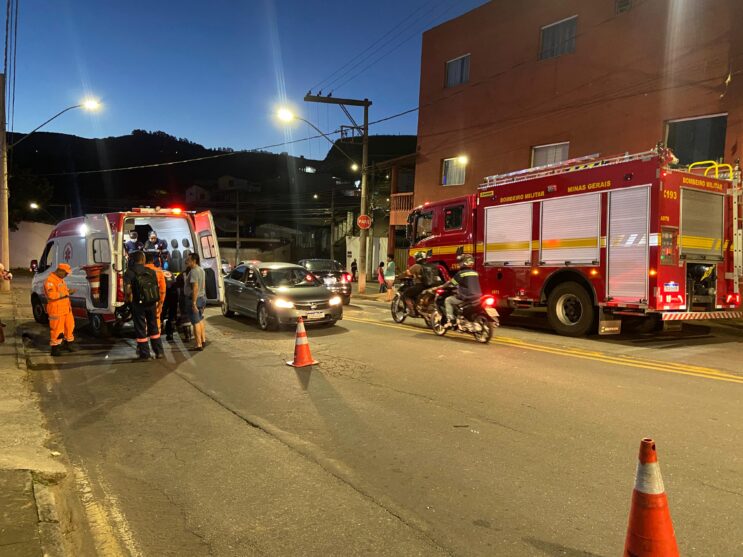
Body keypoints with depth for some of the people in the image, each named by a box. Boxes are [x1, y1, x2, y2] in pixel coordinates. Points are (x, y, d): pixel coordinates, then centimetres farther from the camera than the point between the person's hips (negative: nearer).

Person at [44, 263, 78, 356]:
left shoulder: (61, 279, 15)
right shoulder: (50, 280, -16)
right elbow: (52, 295, -26)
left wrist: (69, 291, 7)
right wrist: (66, 293, -23)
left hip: (66, 308, 9)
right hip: (56, 310, -9)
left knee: (70, 326, 15)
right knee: (56, 329, -4)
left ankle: (69, 344, 30)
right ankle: (55, 348, 6)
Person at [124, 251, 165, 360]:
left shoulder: (129, 273, -9)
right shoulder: (151, 272, 2)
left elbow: (127, 290, -21)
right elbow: (157, 287, 2)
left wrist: (129, 298, -3)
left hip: (138, 304, -3)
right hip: (152, 303, 3)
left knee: (141, 329, 7)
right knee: (153, 327, 16)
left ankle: (145, 354, 11)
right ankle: (159, 352, 19)